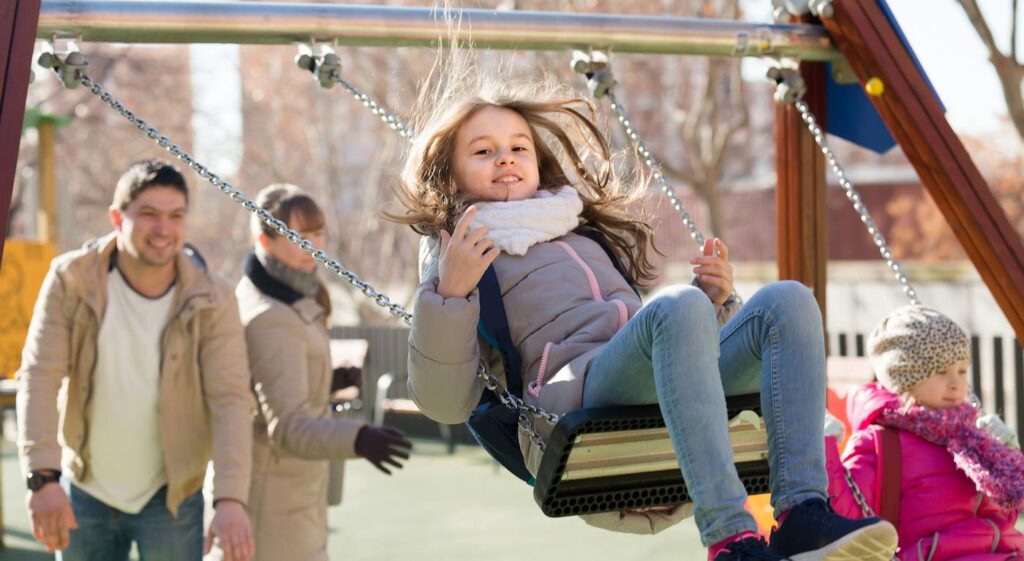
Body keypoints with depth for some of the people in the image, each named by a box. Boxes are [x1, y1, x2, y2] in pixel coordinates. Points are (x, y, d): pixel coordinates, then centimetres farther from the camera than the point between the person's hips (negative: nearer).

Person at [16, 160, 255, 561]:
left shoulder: (210, 300, -15)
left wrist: (231, 499, -35)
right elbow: (39, 377, -19)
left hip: (170, 497, -2)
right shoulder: (72, 280, -13)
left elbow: (230, 400, -21)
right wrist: (43, 476, -33)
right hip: (84, 491, 2)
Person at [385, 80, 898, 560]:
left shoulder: (585, 229, 35)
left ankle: (803, 512, -36)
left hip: (669, 389, 6)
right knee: (680, 306, -34)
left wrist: (714, 299, 15)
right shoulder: (455, 256, 17)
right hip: (576, 389, -6)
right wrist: (450, 294, -12)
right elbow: (443, 404, 2)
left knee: (787, 301, -17)